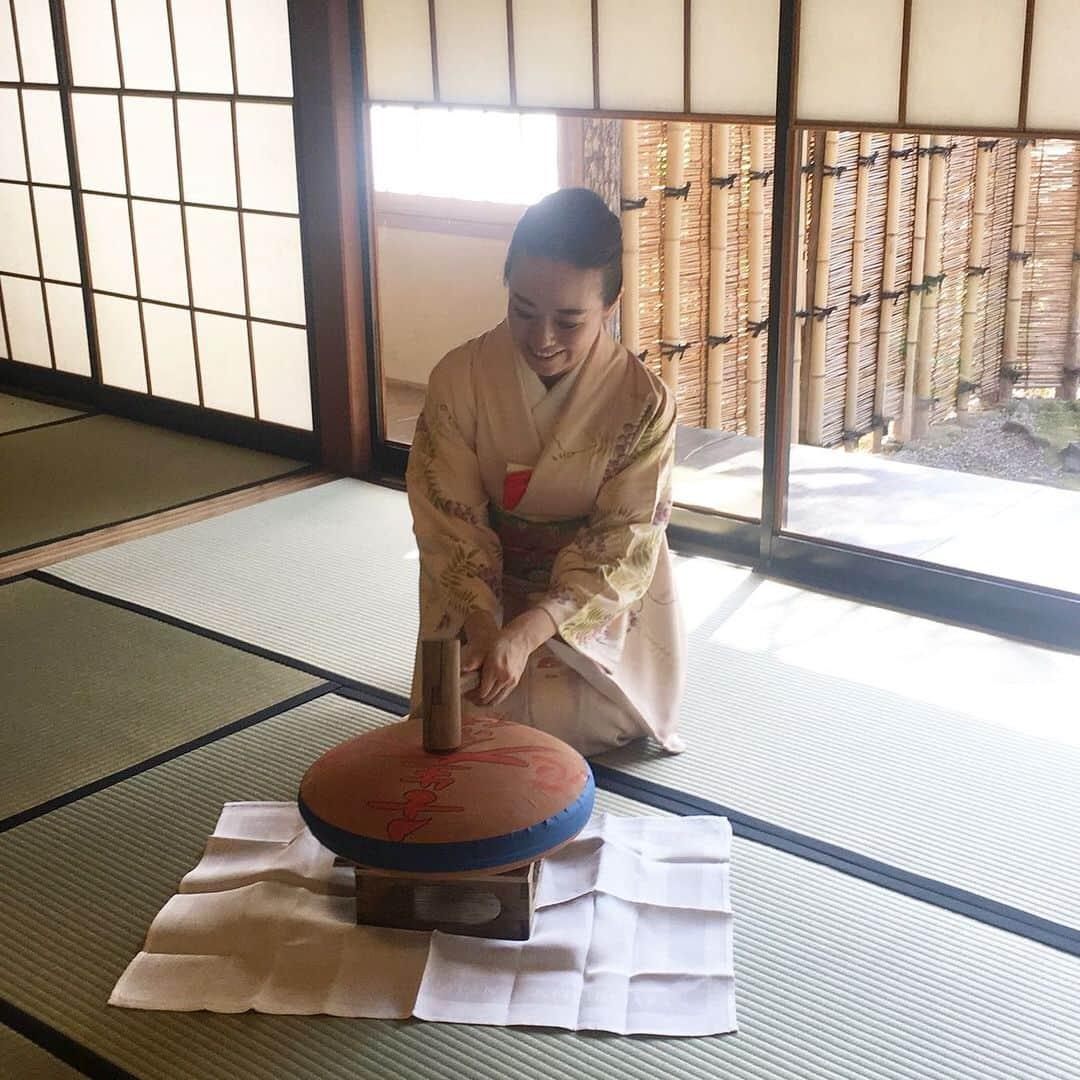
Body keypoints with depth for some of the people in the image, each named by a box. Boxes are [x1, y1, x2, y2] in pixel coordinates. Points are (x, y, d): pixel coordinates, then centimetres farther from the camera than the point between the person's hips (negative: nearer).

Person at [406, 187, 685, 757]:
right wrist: (484, 628, -30)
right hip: (481, 595, 1)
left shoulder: (643, 401, -19)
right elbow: (451, 522, -14)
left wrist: (526, 632, -34)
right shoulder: (459, 377, -16)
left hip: (596, 599, 0)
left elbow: (622, 547, -20)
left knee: (598, 721, -18)